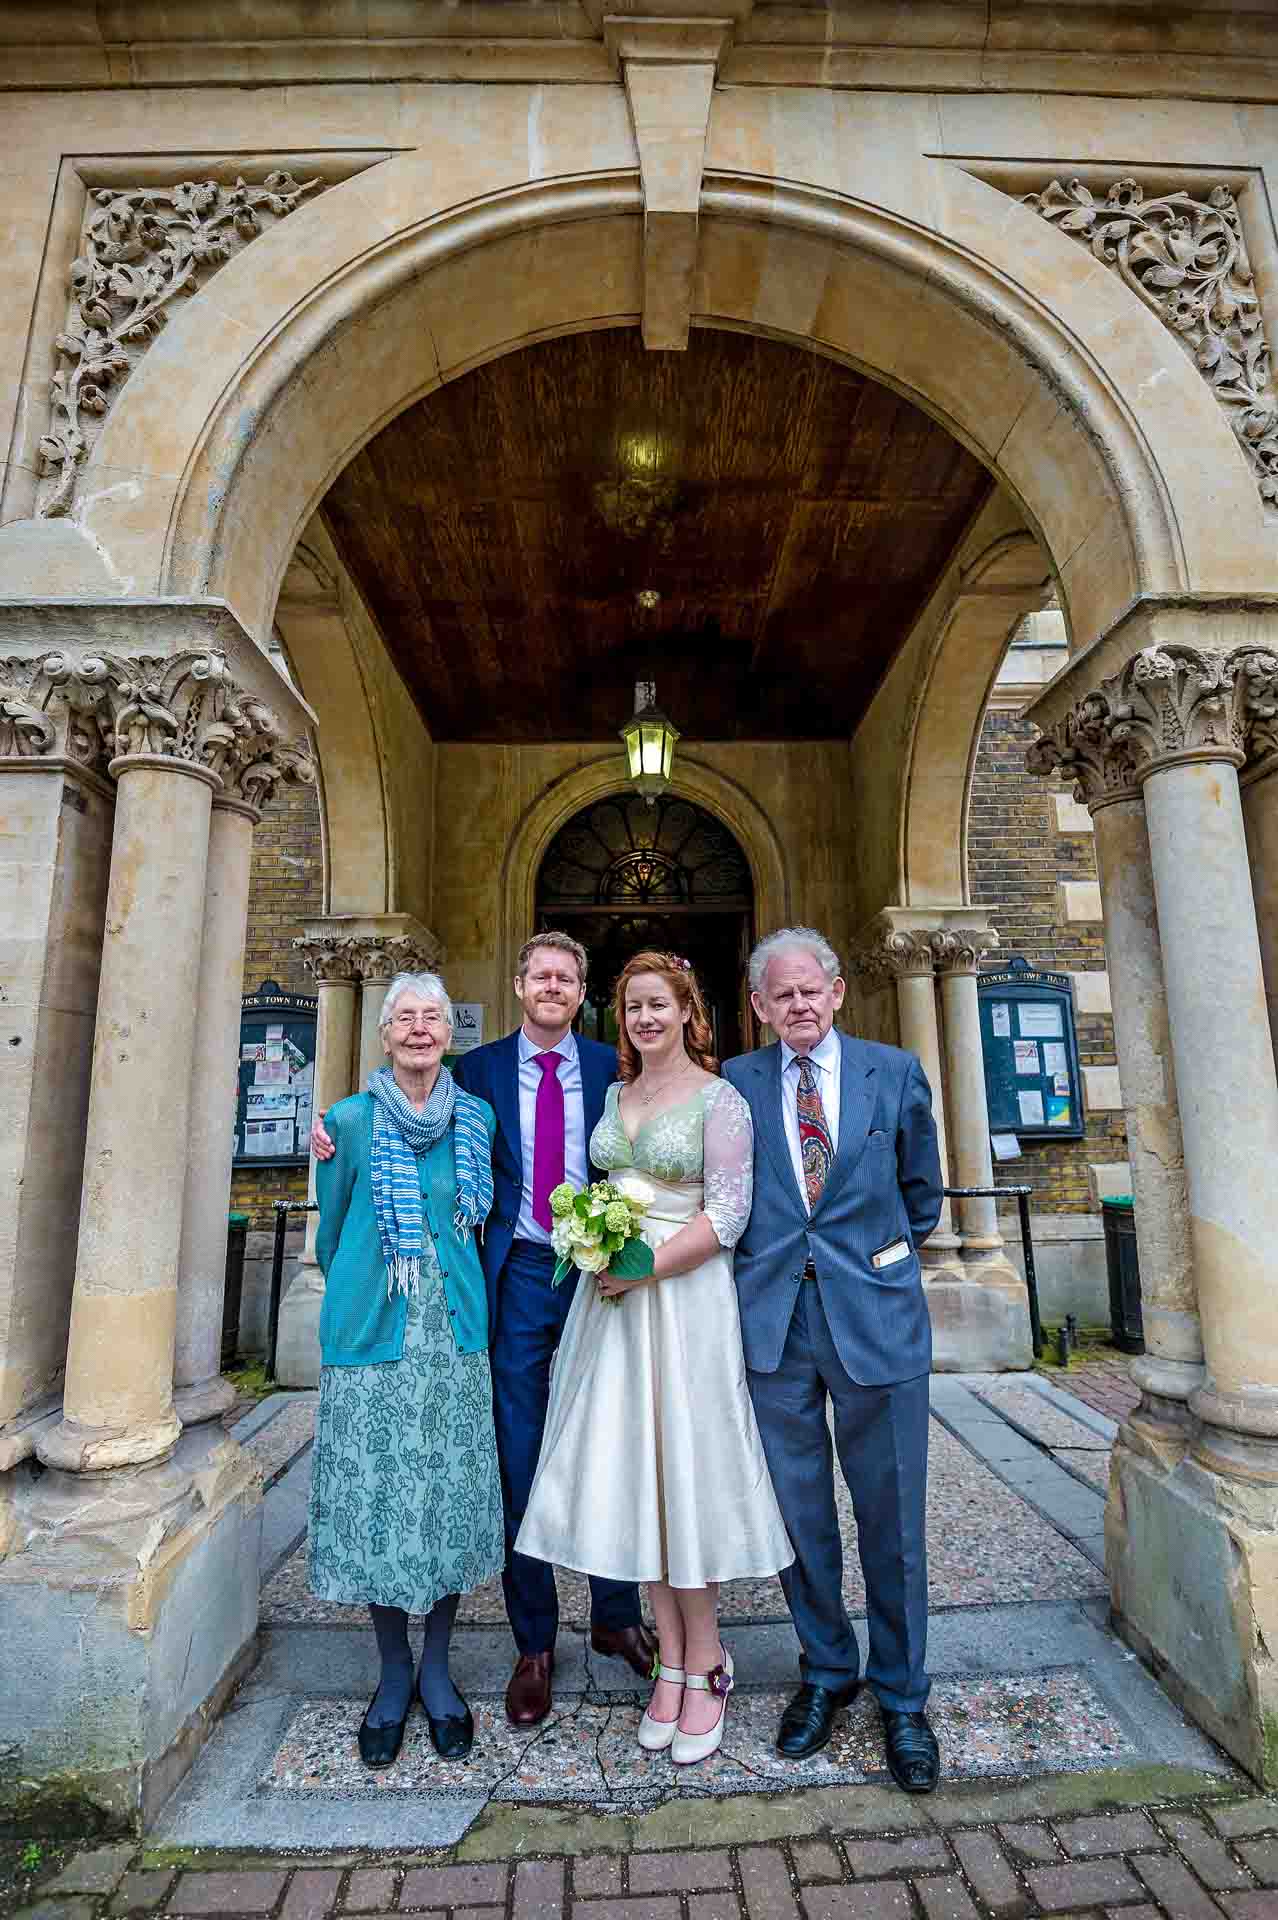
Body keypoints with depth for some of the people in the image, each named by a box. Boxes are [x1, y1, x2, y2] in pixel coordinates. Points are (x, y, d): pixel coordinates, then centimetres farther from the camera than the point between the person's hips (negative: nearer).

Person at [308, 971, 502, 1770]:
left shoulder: (478, 1118, 2)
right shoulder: (350, 1120, -3)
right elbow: (331, 1235, 9)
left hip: (454, 1333, 2)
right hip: (371, 1335, -1)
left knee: (452, 1494, 7)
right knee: (375, 1496, 8)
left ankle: (437, 1667, 29)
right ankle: (394, 1671, 30)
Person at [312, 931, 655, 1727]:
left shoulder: (611, 1068, 1)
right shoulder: (478, 1069, 2)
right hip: (518, 1275, 0)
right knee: (520, 1460, 11)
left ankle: (617, 1616, 35)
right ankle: (535, 1643, 30)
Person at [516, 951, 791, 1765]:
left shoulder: (719, 1099, -8)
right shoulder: (613, 1096, 10)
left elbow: (727, 1216, -14)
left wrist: (641, 1269, -16)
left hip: (683, 1296, -5)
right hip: (612, 1297, 6)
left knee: (686, 1470, 4)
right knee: (630, 1475, 10)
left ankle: (704, 1668, 24)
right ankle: (673, 1660, 28)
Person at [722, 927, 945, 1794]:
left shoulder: (895, 1071, 1)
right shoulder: (735, 1084, 0)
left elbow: (922, 1188, 12)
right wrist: (761, 1269, 3)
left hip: (876, 1319, 0)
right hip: (773, 1322, 1)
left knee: (891, 1520, 13)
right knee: (800, 1517, 16)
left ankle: (902, 1697, 36)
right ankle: (826, 1672, 40)